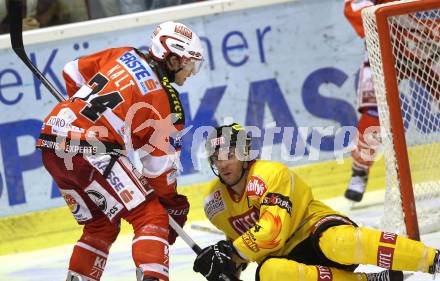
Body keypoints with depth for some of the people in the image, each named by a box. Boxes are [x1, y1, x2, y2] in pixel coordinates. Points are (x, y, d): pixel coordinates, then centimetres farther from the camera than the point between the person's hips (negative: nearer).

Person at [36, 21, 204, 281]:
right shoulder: (167, 101, -3)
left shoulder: (123, 56, 15)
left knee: (100, 225, 22)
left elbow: (72, 73, 23)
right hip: (90, 150, -8)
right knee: (151, 217, -5)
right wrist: (173, 203, 13)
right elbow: (160, 163, 0)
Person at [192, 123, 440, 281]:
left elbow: (273, 231, -24)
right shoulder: (215, 201, 8)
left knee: (336, 242, -43)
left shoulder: (270, 174, -14)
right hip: (283, 258, 5)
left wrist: (230, 253, -25)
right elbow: (239, 238, 24)